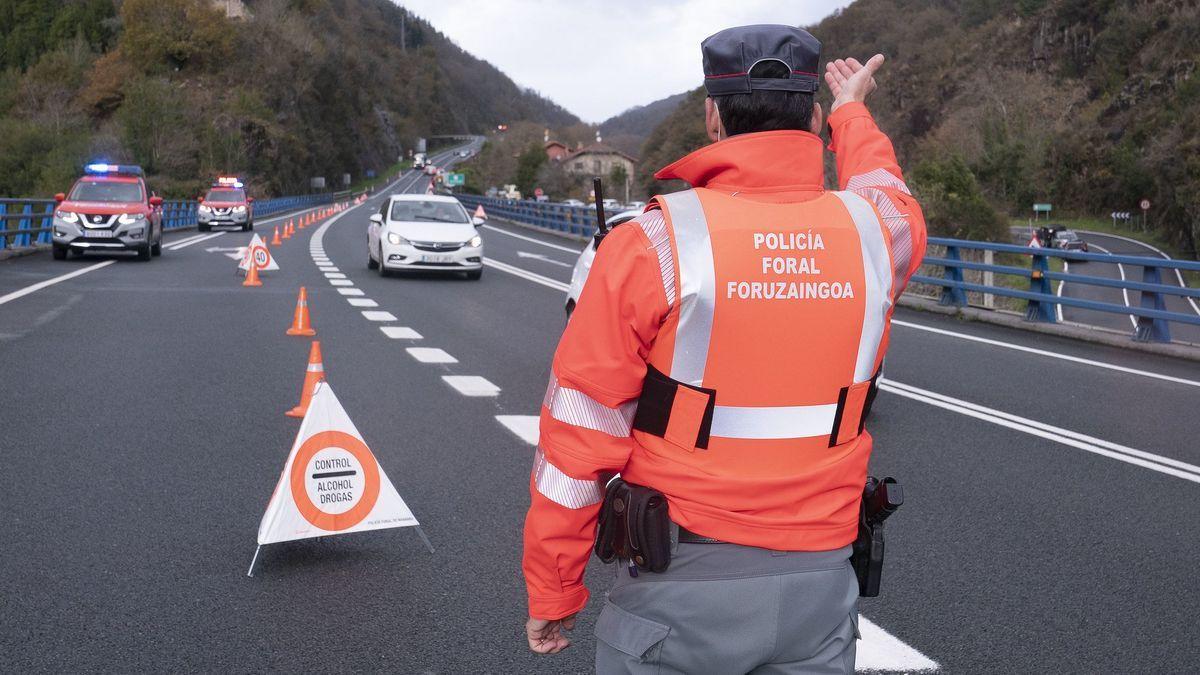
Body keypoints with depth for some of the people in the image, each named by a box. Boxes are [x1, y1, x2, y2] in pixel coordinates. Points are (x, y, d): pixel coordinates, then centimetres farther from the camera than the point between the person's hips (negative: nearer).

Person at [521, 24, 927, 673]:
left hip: (681, 583, -3)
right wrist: (851, 112, 44)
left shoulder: (654, 242, -14)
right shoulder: (874, 231, -3)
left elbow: (579, 440, -11)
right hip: (820, 581, 3)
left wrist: (552, 592, 0)